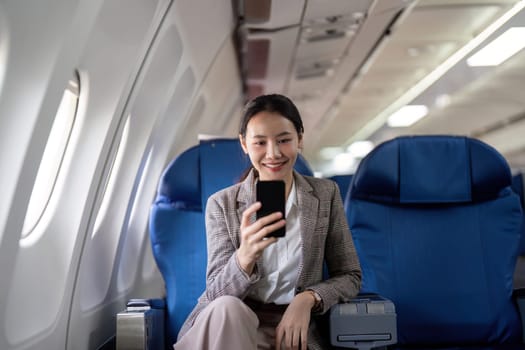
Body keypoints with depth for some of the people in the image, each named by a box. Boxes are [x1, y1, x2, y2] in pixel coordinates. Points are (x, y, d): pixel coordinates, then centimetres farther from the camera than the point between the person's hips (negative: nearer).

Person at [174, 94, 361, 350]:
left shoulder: (326, 194, 1)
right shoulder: (222, 204, -3)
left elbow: (350, 276, 6)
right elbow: (217, 294, -9)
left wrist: (308, 298, -15)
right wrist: (245, 256, -31)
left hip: (292, 328, 0)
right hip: (231, 324, 1)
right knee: (226, 308, -33)